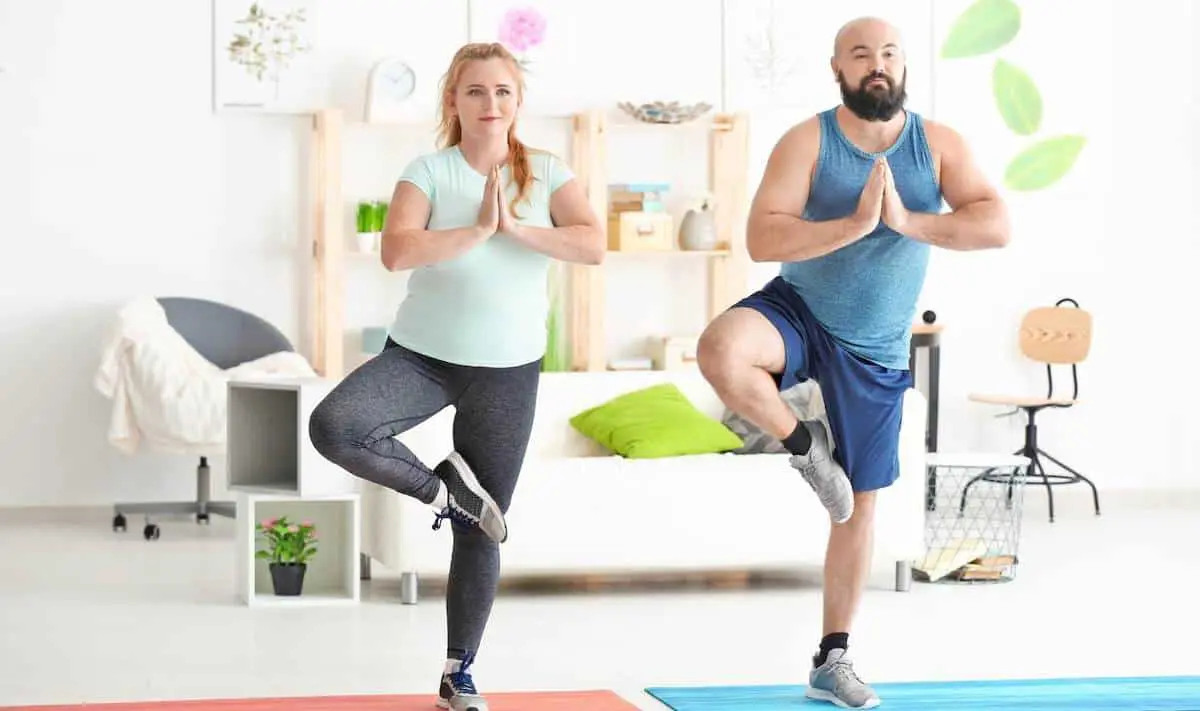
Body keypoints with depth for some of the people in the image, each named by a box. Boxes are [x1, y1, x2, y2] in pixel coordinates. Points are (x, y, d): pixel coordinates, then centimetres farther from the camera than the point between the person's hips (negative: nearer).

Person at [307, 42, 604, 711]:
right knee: (333, 426, -29)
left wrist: (516, 227, -22)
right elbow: (396, 251, -21)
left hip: (508, 370, 1)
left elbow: (594, 245, -16)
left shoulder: (547, 173, -1)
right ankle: (442, 488, -3)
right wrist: (477, 230, -23)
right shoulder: (429, 171, -6)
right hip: (422, 354, -1)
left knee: (481, 531, 6)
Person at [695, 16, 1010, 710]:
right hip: (797, 312, -2)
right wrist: (854, 224, -31)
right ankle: (804, 445, -7)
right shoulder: (808, 141, -13)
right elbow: (760, 239, -23)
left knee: (861, 503, 8)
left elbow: (997, 226, -18)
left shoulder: (938, 144, -6)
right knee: (721, 351, -37)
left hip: (876, 351, 2)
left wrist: (908, 221, -28)